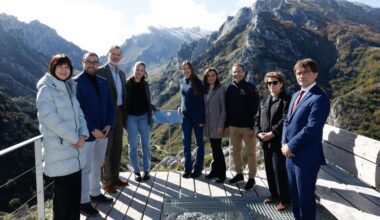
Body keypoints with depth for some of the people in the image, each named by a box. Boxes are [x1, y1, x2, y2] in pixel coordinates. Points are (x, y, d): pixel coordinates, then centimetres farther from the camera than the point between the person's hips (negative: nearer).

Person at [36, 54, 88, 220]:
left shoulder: (69, 89, 14)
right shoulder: (46, 90, -9)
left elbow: (79, 114, 11)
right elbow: (51, 120, -18)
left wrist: (83, 135, -6)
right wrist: (75, 139, -16)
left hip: (75, 149, 7)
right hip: (59, 151, -7)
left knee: (75, 191, 14)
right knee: (63, 192, 4)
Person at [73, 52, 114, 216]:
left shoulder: (103, 82, 9)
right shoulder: (76, 83, -10)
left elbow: (110, 105, 9)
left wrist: (108, 125, -5)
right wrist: (92, 130, -20)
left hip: (102, 132, 6)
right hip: (86, 133, -6)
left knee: (97, 165, 19)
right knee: (85, 168, 5)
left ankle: (95, 193, 36)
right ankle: (83, 202, 19)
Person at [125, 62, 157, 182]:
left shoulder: (145, 84, 5)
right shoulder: (127, 84, -5)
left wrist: (154, 109, -2)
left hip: (144, 117, 3)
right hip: (131, 117, -3)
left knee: (146, 144, 5)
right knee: (133, 146, 5)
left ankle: (146, 170, 17)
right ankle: (136, 171, 16)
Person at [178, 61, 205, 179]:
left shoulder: (197, 82, -7)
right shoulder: (181, 82, 8)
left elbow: (202, 101, -10)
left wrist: (202, 118, -14)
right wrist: (181, 107, 6)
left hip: (197, 116, -5)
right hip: (185, 116, 5)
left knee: (199, 142, 6)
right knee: (186, 143, 7)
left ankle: (198, 169, 15)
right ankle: (187, 169, 17)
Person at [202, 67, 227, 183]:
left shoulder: (221, 89, -8)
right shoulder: (205, 89, 9)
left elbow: (224, 108, -11)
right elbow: (204, 106, 12)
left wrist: (221, 125, -14)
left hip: (216, 123, -6)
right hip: (208, 123, 6)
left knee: (217, 148, -2)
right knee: (214, 148, 13)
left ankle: (221, 173, 10)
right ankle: (215, 170, 24)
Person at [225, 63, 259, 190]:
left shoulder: (250, 87, -6)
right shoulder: (230, 88, 7)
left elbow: (255, 108, -9)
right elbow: (227, 108, 11)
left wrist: (253, 126, -15)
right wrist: (227, 125, 8)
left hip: (248, 126, -5)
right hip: (233, 126, 5)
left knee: (251, 152, 5)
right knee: (235, 151, 13)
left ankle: (251, 178, 16)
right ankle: (239, 174, 29)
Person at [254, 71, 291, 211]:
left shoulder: (286, 100, -7)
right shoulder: (264, 101, 16)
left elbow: (285, 120, -18)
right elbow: (257, 118, 14)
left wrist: (272, 133, -20)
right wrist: (258, 132, -3)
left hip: (279, 142, -7)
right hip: (266, 142, 7)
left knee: (280, 171, -2)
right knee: (269, 170, 15)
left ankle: (285, 199, 14)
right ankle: (274, 194, 32)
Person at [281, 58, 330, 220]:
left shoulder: (320, 98, -15)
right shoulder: (296, 95, 14)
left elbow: (312, 128, -22)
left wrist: (291, 146, -15)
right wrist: (285, 144, -1)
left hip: (306, 156, -8)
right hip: (291, 153, 8)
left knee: (305, 196, 7)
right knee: (294, 193, 20)